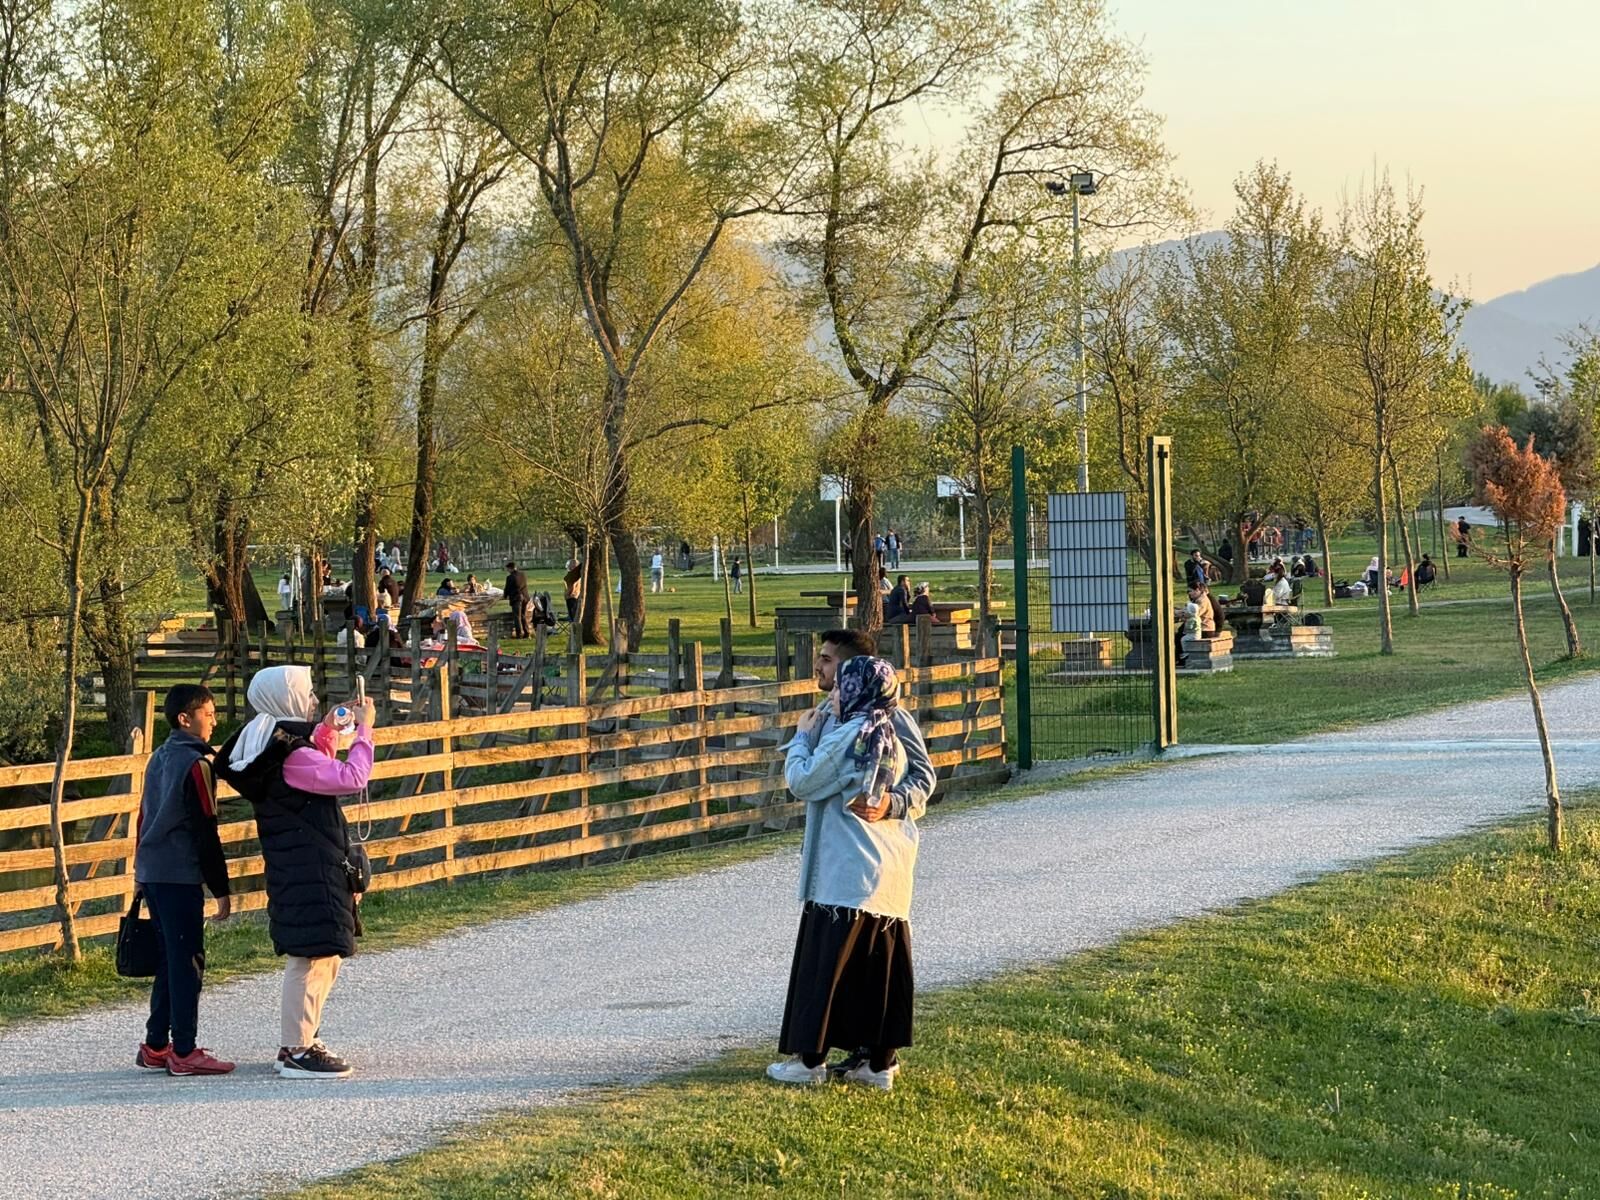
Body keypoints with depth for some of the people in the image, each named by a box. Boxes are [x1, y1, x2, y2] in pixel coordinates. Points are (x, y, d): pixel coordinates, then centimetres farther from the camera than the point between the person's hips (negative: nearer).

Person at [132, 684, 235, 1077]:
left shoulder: (159, 758, 14)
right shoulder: (196, 764, -12)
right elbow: (206, 833, -14)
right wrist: (221, 889, -10)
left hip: (152, 873, 9)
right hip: (181, 876, -9)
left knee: (171, 959, 15)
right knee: (188, 963, -5)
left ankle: (155, 1047, 19)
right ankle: (184, 1053, -4)